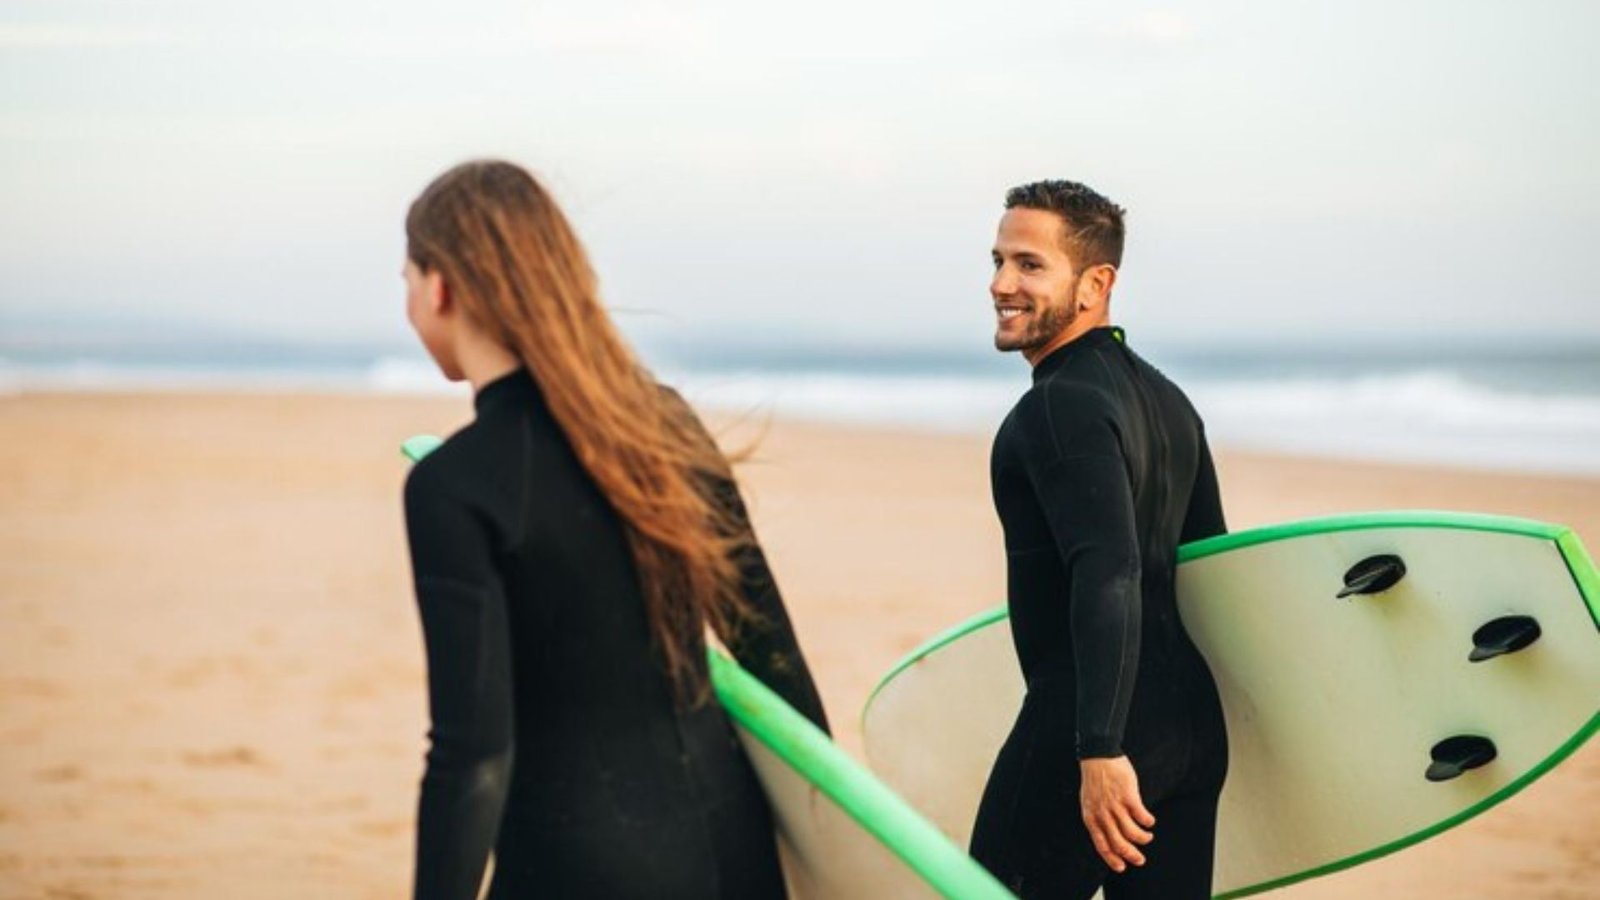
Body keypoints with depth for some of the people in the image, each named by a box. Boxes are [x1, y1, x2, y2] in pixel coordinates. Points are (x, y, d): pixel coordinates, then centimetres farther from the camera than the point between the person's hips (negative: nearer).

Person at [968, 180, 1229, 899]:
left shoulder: (1062, 407, -14)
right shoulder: (1166, 398, 16)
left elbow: (1108, 577, -25)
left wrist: (1100, 750, -30)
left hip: (1083, 732, -9)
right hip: (1194, 731, 9)